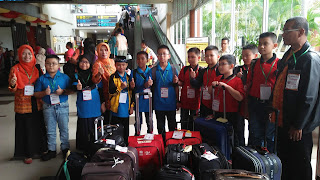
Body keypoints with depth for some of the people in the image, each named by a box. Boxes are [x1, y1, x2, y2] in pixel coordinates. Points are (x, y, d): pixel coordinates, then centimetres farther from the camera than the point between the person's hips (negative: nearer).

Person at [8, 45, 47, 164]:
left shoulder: (37, 68, 5)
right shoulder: (15, 69, -3)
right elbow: (12, 90, -2)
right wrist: (13, 84, -24)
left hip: (37, 104, 3)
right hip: (23, 105, -2)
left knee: (39, 127, 10)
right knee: (25, 129, 6)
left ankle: (40, 149, 29)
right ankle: (27, 154, 21)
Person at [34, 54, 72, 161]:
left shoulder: (65, 77, -2)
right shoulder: (41, 79, 1)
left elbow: (70, 90, -1)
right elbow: (36, 94, 2)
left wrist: (63, 91, -19)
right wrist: (44, 93, -16)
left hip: (62, 106, -1)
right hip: (48, 107, 1)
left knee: (64, 129, 9)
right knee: (50, 130, 12)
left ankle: (65, 148, 24)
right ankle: (51, 150, 25)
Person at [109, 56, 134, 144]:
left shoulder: (128, 77, 9)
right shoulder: (113, 77, -3)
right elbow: (111, 91, -14)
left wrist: (132, 105, 9)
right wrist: (121, 87, -28)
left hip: (126, 109, 4)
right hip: (117, 109, -4)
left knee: (126, 130, 12)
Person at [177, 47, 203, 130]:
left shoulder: (201, 70, -7)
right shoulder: (184, 69, 0)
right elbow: (181, 83, 2)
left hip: (195, 101, -2)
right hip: (184, 100, 2)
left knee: (193, 122, 12)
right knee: (184, 122, 14)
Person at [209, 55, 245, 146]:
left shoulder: (237, 80, -8)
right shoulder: (218, 78, 10)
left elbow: (240, 97, -21)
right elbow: (209, 92, 20)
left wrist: (226, 86, -24)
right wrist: (212, 86, -2)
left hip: (231, 114, -6)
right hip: (217, 113, 6)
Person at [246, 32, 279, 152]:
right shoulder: (255, 64, 7)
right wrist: (249, 106, 9)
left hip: (272, 105, -3)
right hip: (255, 105, 3)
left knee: (271, 136, 7)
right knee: (255, 135, 12)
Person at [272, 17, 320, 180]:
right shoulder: (288, 55, 10)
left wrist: (298, 125, -17)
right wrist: (275, 108, 14)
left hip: (298, 126, -8)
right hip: (283, 121, 8)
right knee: (284, 162, 21)